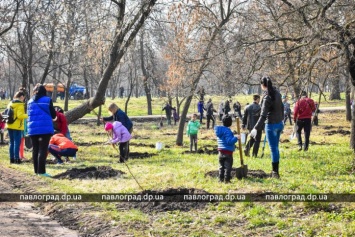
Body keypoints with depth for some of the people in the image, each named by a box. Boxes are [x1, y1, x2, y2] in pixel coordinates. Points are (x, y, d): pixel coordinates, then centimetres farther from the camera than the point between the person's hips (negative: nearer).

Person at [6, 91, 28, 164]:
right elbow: (19, 115, -20)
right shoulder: (20, 105, -12)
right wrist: (27, 115, -8)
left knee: (11, 142, 12)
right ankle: (16, 159, -7)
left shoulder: (10, 103, 12)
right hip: (17, 126, -7)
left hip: (9, 126, 8)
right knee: (17, 142, -5)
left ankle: (12, 159, 13)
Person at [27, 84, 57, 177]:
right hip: (45, 128, -4)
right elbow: (53, 114, -1)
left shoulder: (30, 101, 9)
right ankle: (41, 171, -10)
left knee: (35, 150, 12)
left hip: (33, 129, 4)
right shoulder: (47, 100, -4)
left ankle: (36, 170, 15)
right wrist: (53, 118, 22)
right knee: (43, 150, -5)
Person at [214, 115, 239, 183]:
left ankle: (221, 178, 15)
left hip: (220, 151, 8)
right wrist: (236, 138, -20)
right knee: (228, 166, -2)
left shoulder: (219, 130, 11)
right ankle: (227, 179, -3)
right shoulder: (227, 131, -17)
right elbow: (229, 141, -24)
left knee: (221, 166, 13)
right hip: (228, 152, -8)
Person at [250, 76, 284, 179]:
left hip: (271, 125, -8)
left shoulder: (267, 97, -20)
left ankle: (275, 172, 7)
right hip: (279, 123, 8)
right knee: (275, 148, 17)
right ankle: (275, 171, 24)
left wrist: (256, 128, -27)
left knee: (273, 149, 0)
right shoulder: (277, 93, 2)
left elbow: (263, 115, -25)